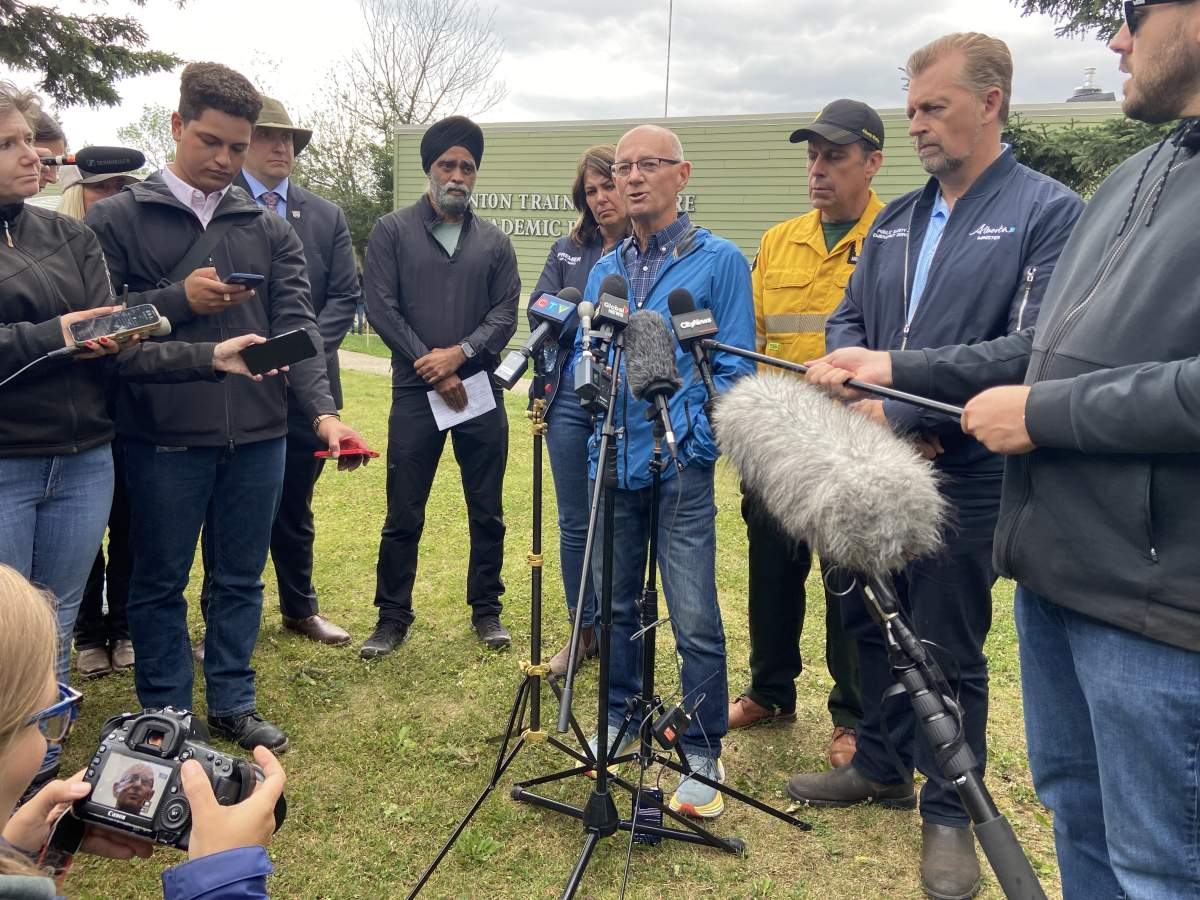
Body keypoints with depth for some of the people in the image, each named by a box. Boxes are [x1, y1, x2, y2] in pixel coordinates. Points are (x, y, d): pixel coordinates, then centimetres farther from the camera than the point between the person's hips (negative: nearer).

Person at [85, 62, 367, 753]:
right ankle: (165, 715, 27)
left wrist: (323, 409, -14)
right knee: (161, 584, 11)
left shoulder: (270, 229, 8)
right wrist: (179, 299, -15)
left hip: (258, 436, 3)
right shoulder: (117, 219, 1)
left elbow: (295, 325, -1)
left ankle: (233, 704, 29)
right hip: (163, 437, -2)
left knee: (241, 580, 13)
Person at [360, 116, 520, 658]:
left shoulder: (494, 242, 10)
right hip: (415, 393, -2)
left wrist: (460, 353, -14)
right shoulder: (392, 231, 4)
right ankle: (393, 618, 17)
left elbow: (506, 313, 2)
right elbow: (381, 306, -4)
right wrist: (432, 367, -10)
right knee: (403, 517, 3)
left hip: (480, 391, 2)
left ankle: (486, 610, 23)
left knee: (487, 512, 9)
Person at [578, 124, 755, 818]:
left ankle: (703, 754, 12)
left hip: (681, 466, -5)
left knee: (695, 619, -3)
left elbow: (734, 367, -6)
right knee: (616, 603, 16)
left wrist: (692, 441, -15)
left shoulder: (719, 261, -1)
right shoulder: (604, 270, 15)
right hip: (612, 460, 6)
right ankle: (622, 717, 35)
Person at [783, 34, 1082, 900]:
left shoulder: (1049, 212, -8)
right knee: (872, 624, 17)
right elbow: (847, 322, 11)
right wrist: (866, 406, -9)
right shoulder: (895, 220, 12)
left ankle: (950, 812, 26)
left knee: (949, 649, 6)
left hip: (963, 476, -6)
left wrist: (905, 411, -19)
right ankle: (883, 766, 39)